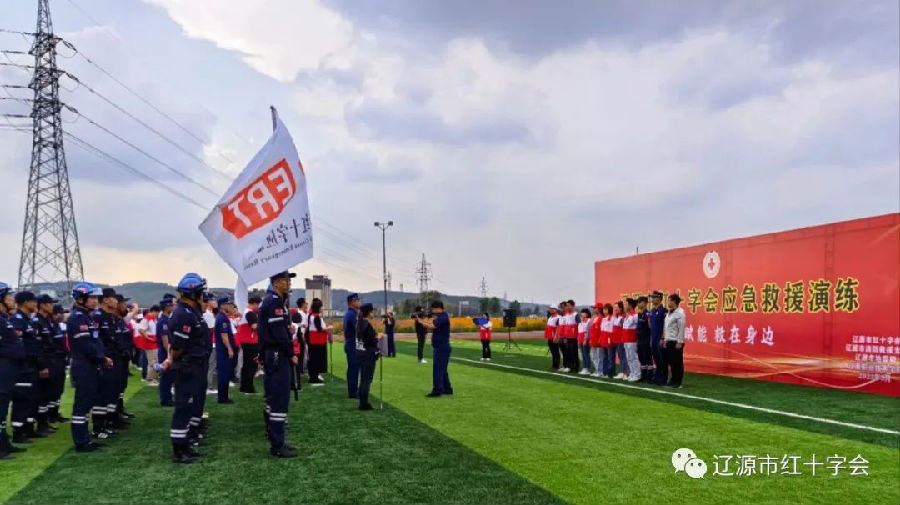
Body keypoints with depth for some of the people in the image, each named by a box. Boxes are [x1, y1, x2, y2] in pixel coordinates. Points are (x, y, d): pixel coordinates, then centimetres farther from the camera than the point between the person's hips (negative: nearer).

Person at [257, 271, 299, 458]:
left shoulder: (273, 300, 16)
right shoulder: (275, 301, -15)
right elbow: (279, 333, -21)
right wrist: (291, 354, -14)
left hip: (271, 355, 11)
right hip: (278, 356, -11)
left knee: (273, 398, 15)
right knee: (280, 400, -7)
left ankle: (275, 440, 24)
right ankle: (277, 446, -3)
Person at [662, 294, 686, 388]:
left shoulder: (680, 313, -11)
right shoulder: (669, 313, 14)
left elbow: (681, 328, -15)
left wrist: (679, 342, -17)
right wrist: (665, 339, 14)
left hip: (676, 342, -8)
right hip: (668, 341, 8)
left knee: (677, 362, -1)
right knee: (670, 362, 11)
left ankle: (677, 382, 4)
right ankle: (673, 380, 19)